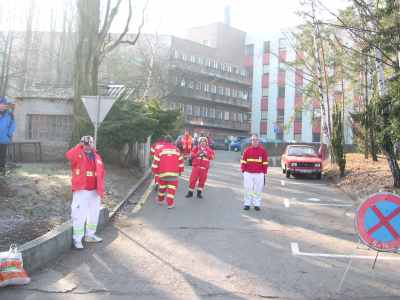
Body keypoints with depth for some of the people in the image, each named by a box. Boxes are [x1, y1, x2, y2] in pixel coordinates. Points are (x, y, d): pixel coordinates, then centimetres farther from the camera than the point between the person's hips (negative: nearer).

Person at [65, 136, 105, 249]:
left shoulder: (97, 157, 11)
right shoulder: (78, 155, -3)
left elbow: (101, 172, 12)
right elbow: (68, 155, -28)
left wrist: (101, 189, 6)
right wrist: (80, 146, -21)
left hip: (94, 191, 6)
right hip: (81, 191, -5)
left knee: (94, 214, 16)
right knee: (80, 215, -4)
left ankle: (90, 235, 33)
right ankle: (77, 239, 8)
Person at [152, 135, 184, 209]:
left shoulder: (160, 150, -1)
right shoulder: (176, 150, 5)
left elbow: (156, 162, -2)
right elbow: (180, 161, 9)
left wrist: (154, 171, 9)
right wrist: (180, 171, 20)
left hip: (163, 172, 1)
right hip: (174, 172, 0)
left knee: (162, 186, 19)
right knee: (172, 187, 2)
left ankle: (160, 200, 35)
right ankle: (170, 203, -4)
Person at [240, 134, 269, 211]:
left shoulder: (263, 150, 3)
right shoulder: (247, 150, 5)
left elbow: (265, 163, 5)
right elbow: (243, 162, 8)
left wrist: (264, 173, 3)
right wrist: (243, 171, 4)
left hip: (259, 174, 0)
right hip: (248, 173, 1)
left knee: (258, 190, 4)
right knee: (248, 189, 4)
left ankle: (257, 204, 14)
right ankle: (247, 204, 14)